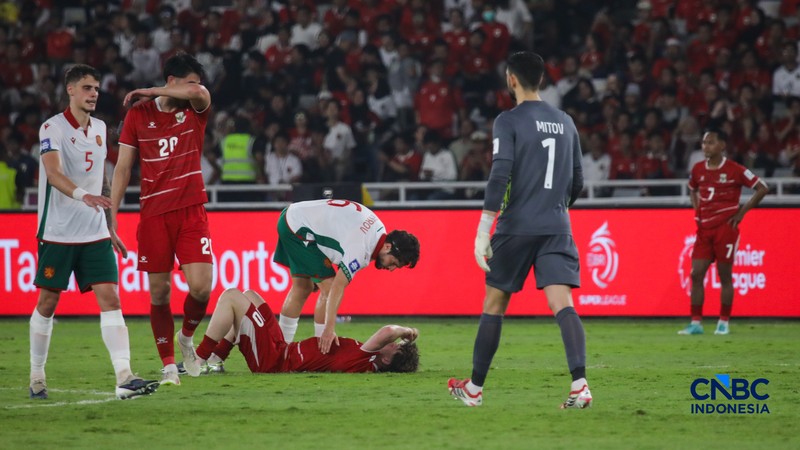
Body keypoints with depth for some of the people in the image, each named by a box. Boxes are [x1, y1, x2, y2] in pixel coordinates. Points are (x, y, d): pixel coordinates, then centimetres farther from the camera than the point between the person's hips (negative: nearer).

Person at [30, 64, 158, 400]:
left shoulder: (99, 129, 12)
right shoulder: (53, 128, -9)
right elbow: (53, 173, -25)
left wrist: (109, 226, 22)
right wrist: (83, 196, -42)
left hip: (95, 233, 5)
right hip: (57, 232, -5)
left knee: (110, 300, -7)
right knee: (47, 303, 4)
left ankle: (124, 378, -15)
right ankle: (37, 378, 19)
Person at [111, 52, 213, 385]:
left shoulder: (196, 109, 5)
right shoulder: (139, 114, 4)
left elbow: (198, 92, -20)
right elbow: (123, 166, 6)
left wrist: (150, 92, -10)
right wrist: (111, 213, -1)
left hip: (191, 211, 0)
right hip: (153, 214, 0)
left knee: (201, 286, -12)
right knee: (159, 293, 1)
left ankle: (186, 337, 18)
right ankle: (168, 365, 11)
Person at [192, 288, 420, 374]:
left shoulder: (361, 362, -29)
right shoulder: (369, 364, -5)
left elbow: (386, 333, -44)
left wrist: (405, 330, -25)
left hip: (271, 360, -10)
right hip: (284, 351, 10)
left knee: (232, 297, -7)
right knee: (249, 296, 23)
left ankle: (198, 361, 1)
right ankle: (214, 360, 22)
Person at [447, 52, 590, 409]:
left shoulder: (508, 121, -5)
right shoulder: (565, 123, 12)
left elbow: (499, 177, -14)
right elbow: (577, 182, 17)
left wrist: (482, 233, -13)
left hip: (516, 228, -3)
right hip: (557, 228, 3)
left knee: (494, 305, 10)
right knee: (563, 305, -8)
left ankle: (474, 388, 21)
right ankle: (580, 386, -27)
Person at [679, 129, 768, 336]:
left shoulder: (735, 170, -8)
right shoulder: (698, 169, 7)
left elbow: (762, 188, -5)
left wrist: (742, 212, -7)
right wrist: (697, 209, 11)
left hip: (726, 227, -5)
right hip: (704, 229, 5)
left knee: (725, 275, 0)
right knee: (696, 274, -2)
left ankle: (724, 322, 10)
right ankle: (696, 323, 2)